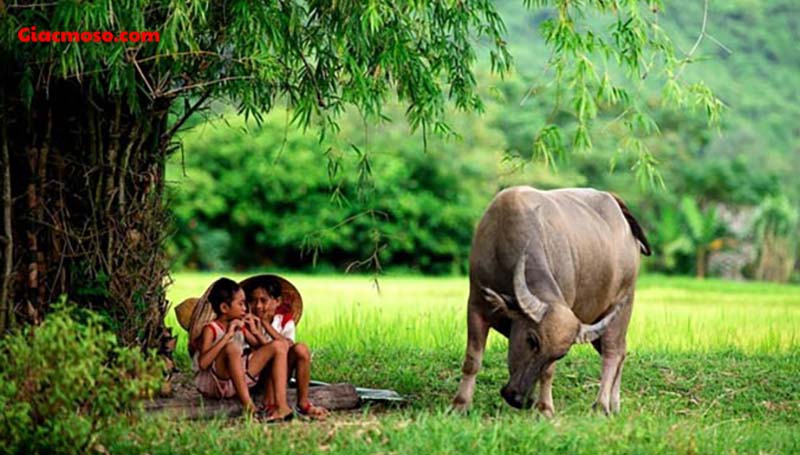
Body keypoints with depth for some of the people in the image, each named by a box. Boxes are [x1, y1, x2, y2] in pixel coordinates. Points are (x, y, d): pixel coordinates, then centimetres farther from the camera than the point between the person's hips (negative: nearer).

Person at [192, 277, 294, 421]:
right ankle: (248, 406, -41)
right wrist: (227, 336, -26)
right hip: (216, 384, -8)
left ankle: (281, 406, -18)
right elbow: (203, 363, -27)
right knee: (231, 348, -35)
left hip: (240, 379, 8)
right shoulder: (211, 329, -9)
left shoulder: (239, 326, 13)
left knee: (279, 346, 0)